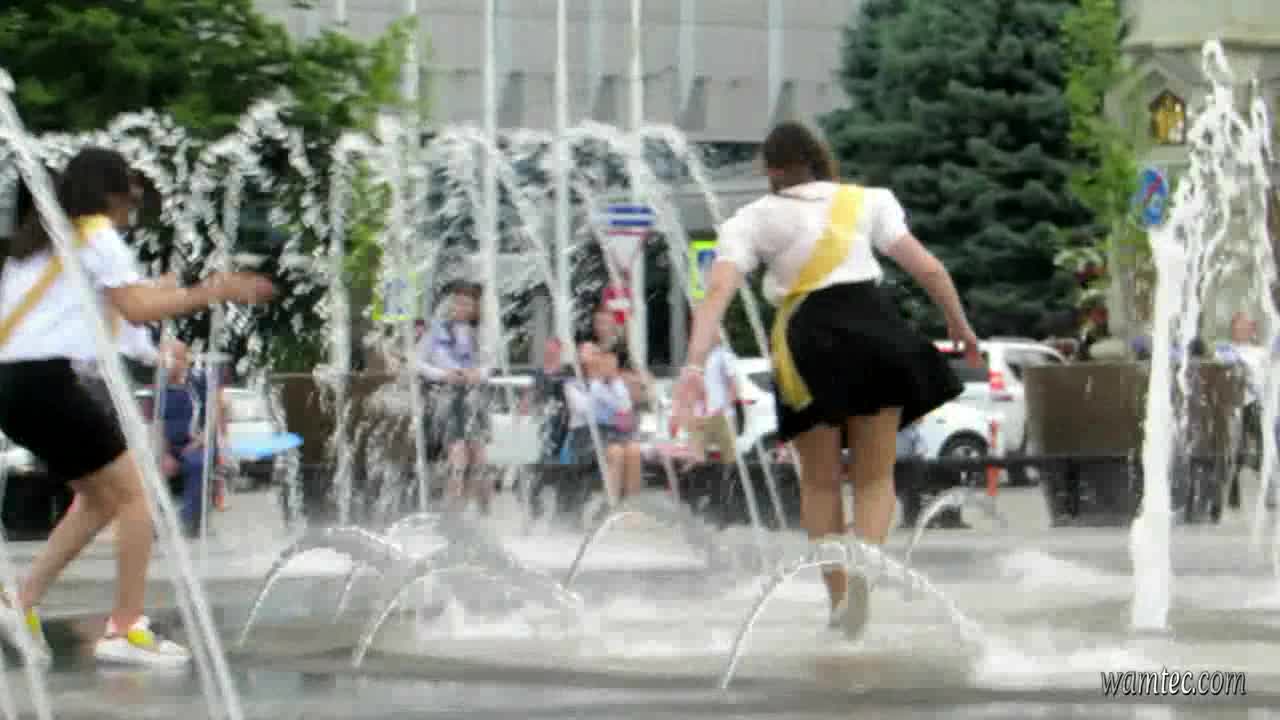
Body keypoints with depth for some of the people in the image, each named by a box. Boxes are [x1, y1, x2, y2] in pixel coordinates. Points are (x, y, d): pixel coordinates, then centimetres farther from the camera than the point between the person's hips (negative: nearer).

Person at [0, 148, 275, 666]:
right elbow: (136, 309, -15)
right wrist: (210, 293, -10)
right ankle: (125, 629, -8)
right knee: (136, 489, -3)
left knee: (101, 497, 18)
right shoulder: (96, 234, -3)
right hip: (45, 380, -9)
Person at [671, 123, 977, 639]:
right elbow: (928, 269, 5)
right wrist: (960, 327, 19)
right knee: (875, 477, 8)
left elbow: (718, 292, -7)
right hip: (874, 331, 0)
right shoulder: (867, 201, 13)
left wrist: (694, 368, -17)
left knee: (820, 482, 16)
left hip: (808, 344, 0)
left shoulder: (751, 220, 10)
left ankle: (838, 596, 12)